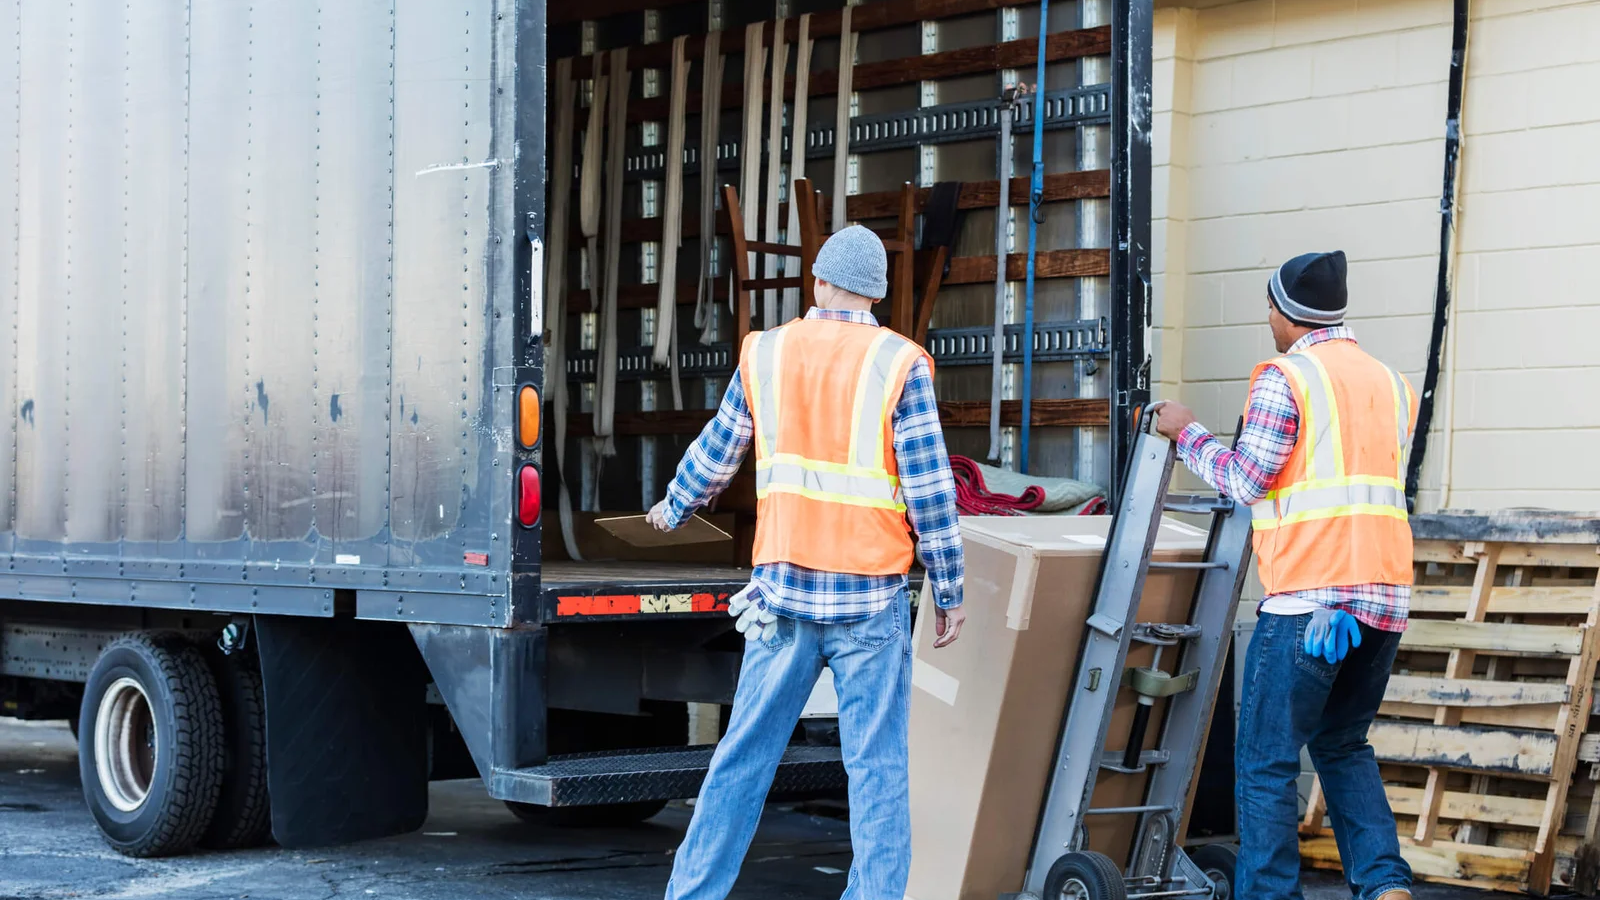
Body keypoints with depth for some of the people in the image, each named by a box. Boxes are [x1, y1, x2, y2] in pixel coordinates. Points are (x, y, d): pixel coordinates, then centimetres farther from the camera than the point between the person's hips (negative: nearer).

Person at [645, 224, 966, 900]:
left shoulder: (765, 355, 5)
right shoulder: (899, 364, -5)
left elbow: (716, 451, 18)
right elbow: (929, 486, -6)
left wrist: (674, 508, 38)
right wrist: (948, 591, 2)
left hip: (783, 585, 3)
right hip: (870, 593, -3)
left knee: (744, 752, 11)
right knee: (877, 766, 2)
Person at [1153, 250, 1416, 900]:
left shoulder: (1285, 377, -5)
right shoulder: (1391, 383, 16)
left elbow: (1246, 481, -6)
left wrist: (1187, 433, 7)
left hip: (1310, 596, -7)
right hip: (1386, 596, 7)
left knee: (1267, 761, 0)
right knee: (1344, 746, 20)